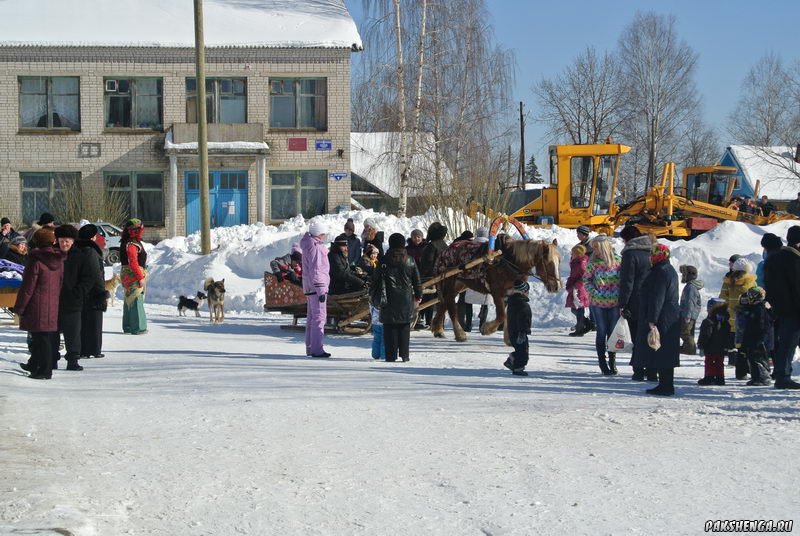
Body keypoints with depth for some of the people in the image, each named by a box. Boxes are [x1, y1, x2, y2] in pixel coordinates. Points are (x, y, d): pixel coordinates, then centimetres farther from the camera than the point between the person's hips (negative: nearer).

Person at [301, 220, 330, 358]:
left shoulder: (309, 246, 17)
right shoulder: (315, 247, -14)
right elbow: (315, 270, -20)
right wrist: (321, 290, -20)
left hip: (310, 289, 11)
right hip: (317, 287, -11)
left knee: (312, 318, 14)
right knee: (319, 317, -10)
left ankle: (310, 348, 20)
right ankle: (316, 349, -11)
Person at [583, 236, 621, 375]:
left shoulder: (618, 261, -4)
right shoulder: (593, 263, -3)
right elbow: (586, 279, 3)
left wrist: (621, 296, -5)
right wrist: (594, 292, -9)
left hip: (615, 302, 0)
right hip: (598, 303, 0)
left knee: (613, 332, 7)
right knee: (602, 332, 4)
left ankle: (612, 362, 20)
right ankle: (602, 363, 12)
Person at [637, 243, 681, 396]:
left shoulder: (660, 272, -16)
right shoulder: (670, 270, 17)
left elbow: (657, 298, -21)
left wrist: (652, 320, -22)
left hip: (661, 319, -11)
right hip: (671, 319, 11)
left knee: (660, 354, -7)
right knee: (666, 354, 14)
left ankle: (665, 386, -6)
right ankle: (666, 385, 19)